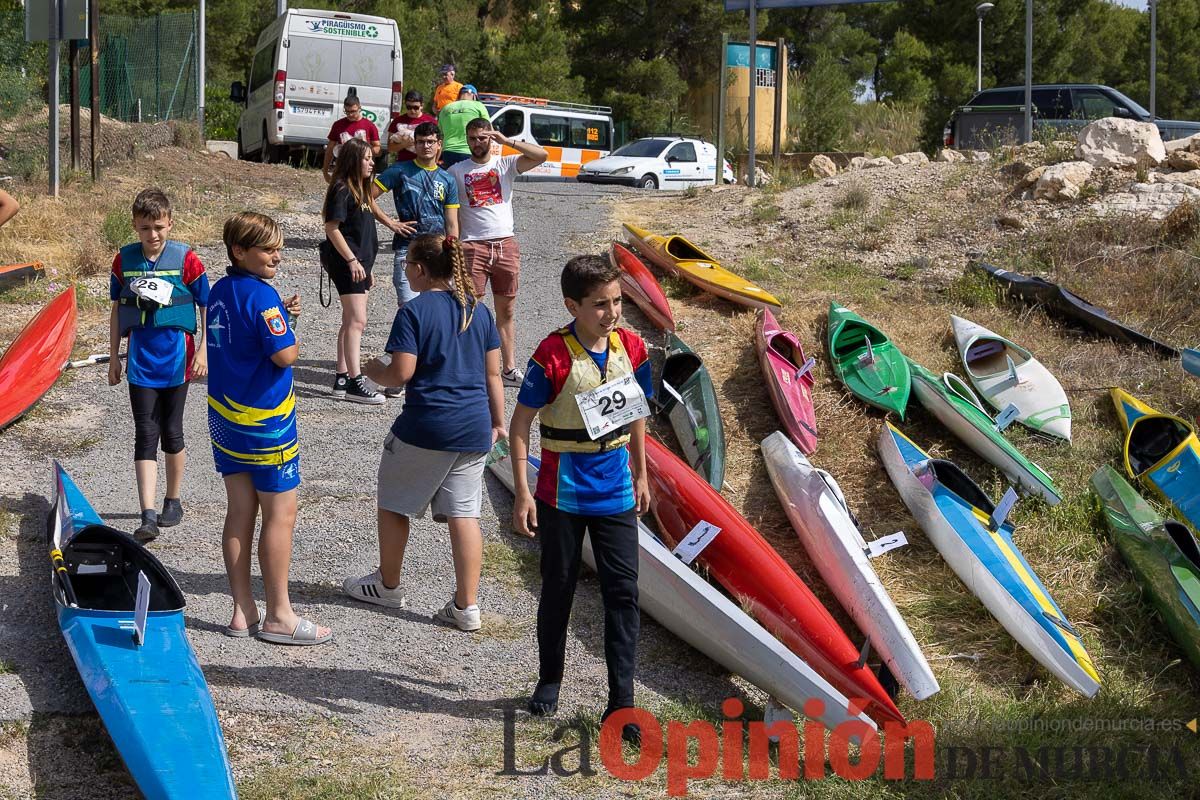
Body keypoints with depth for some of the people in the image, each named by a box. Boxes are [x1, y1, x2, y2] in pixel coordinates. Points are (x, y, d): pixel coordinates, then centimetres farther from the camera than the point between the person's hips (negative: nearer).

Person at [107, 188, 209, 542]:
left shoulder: (186, 259, -7)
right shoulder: (124, 260, 2)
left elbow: (207, 307, -1)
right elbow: (116, 310, 10)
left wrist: (202, 351, -6)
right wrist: (113, 357, 10)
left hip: (176, 353, -2)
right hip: (140, 356, 2)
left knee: (171, 432, 8)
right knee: (145, 435, -3)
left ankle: (173, 501, 27)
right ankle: (148, 516, -8)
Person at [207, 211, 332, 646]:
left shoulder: (220, 292, 9)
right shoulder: (261, 295, -19)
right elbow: (283, 355, -23)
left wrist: (281, 318, 6)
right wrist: (294, 336, -2)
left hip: (224, 415, 8)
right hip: (264, 421, -8)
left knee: (240, 512, 11)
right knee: (280, 514, 1)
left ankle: (242, 611, 16)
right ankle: (279, 616, 8)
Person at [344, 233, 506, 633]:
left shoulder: (413, 312, -10)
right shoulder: (478, 310, 8)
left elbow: (401, 373, -14)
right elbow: (492, 373, 10)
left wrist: (374, 370, 7)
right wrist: (498, 422, 19)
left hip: (425, 427, -5)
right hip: (474, 428, 5)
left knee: (393, 503, 15)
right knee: (464, 514, 5)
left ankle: (387, 585, 30)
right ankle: (466, 606, 4)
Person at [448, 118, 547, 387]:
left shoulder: (506, 164, 6)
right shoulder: (456, 171, 6)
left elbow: (541, 155, -8)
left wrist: (507, 141, -10)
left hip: (506, 245, 1)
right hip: (473, 246, -1)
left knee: (506, 310, 7)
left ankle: (509, 368, 13)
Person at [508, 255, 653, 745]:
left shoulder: (631, 347, -3)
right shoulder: (553, 355, -17)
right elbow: (520, 424, -12)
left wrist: (640, 475, 16)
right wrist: (522, 493, -15)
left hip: (616, 491, 4)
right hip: (564, 493, -3)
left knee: (623, 593, 0)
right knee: (558, 589, 12)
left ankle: (620, 704, 5)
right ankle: (549, 680, 33)